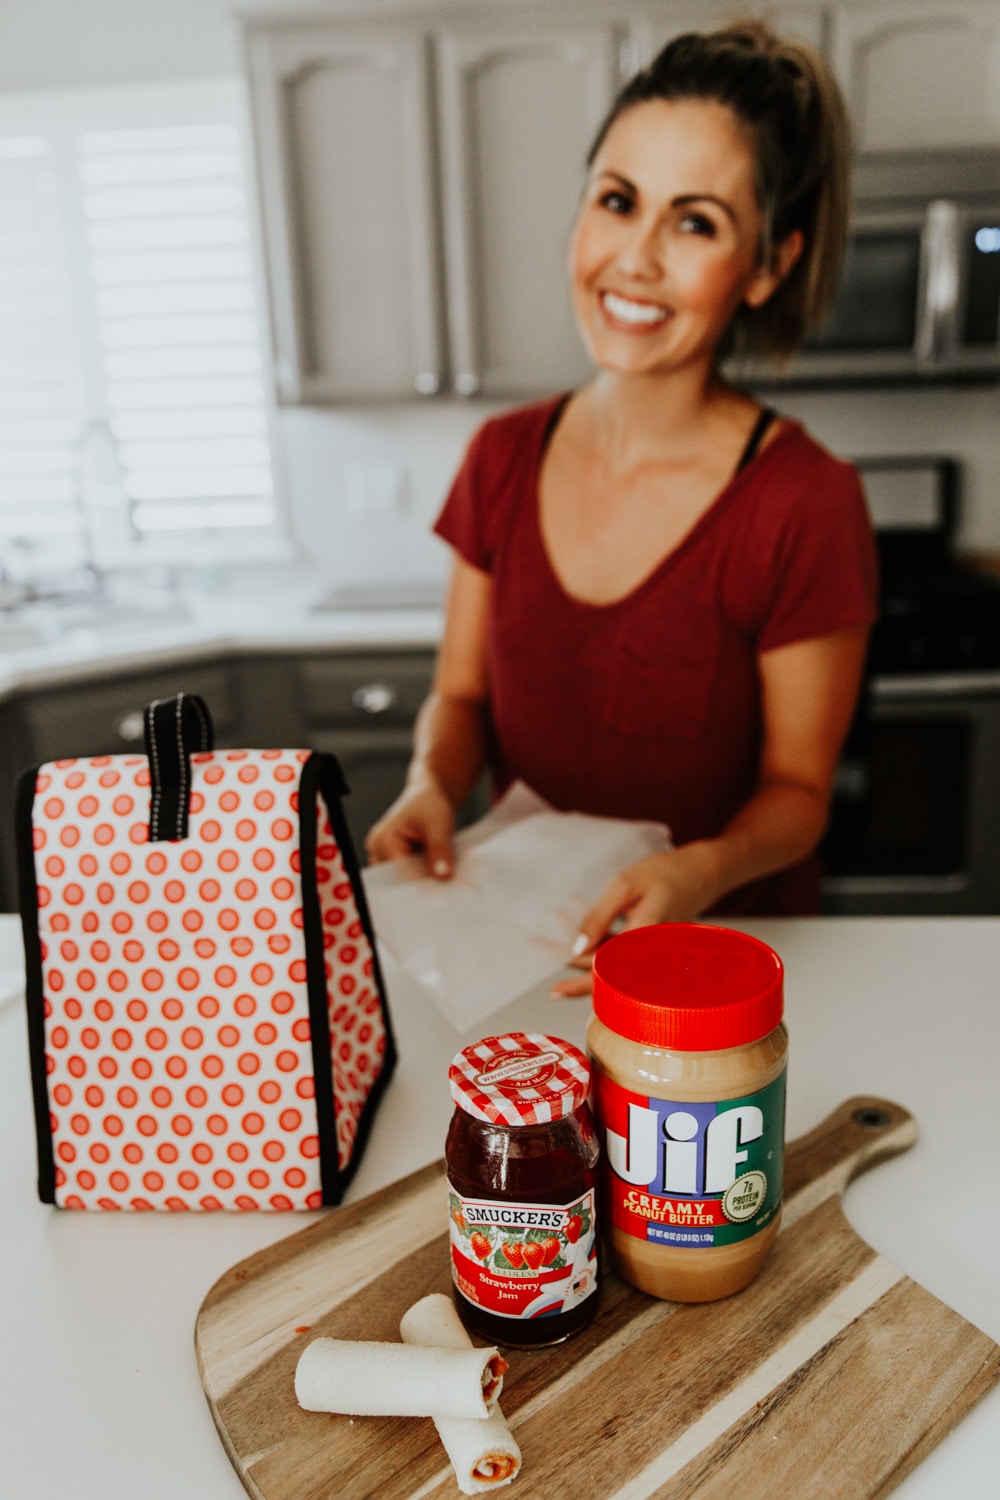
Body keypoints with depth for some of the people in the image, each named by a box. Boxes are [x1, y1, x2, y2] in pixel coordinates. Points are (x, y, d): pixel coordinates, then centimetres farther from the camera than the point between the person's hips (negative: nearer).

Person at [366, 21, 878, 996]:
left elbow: (796, 787, -8)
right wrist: (431, 786, -15)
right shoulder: (504, 458, -2)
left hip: (721, 951, -2)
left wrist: (699, 874, -27)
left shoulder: (805, 505, -16)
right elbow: (461, 695, 5)